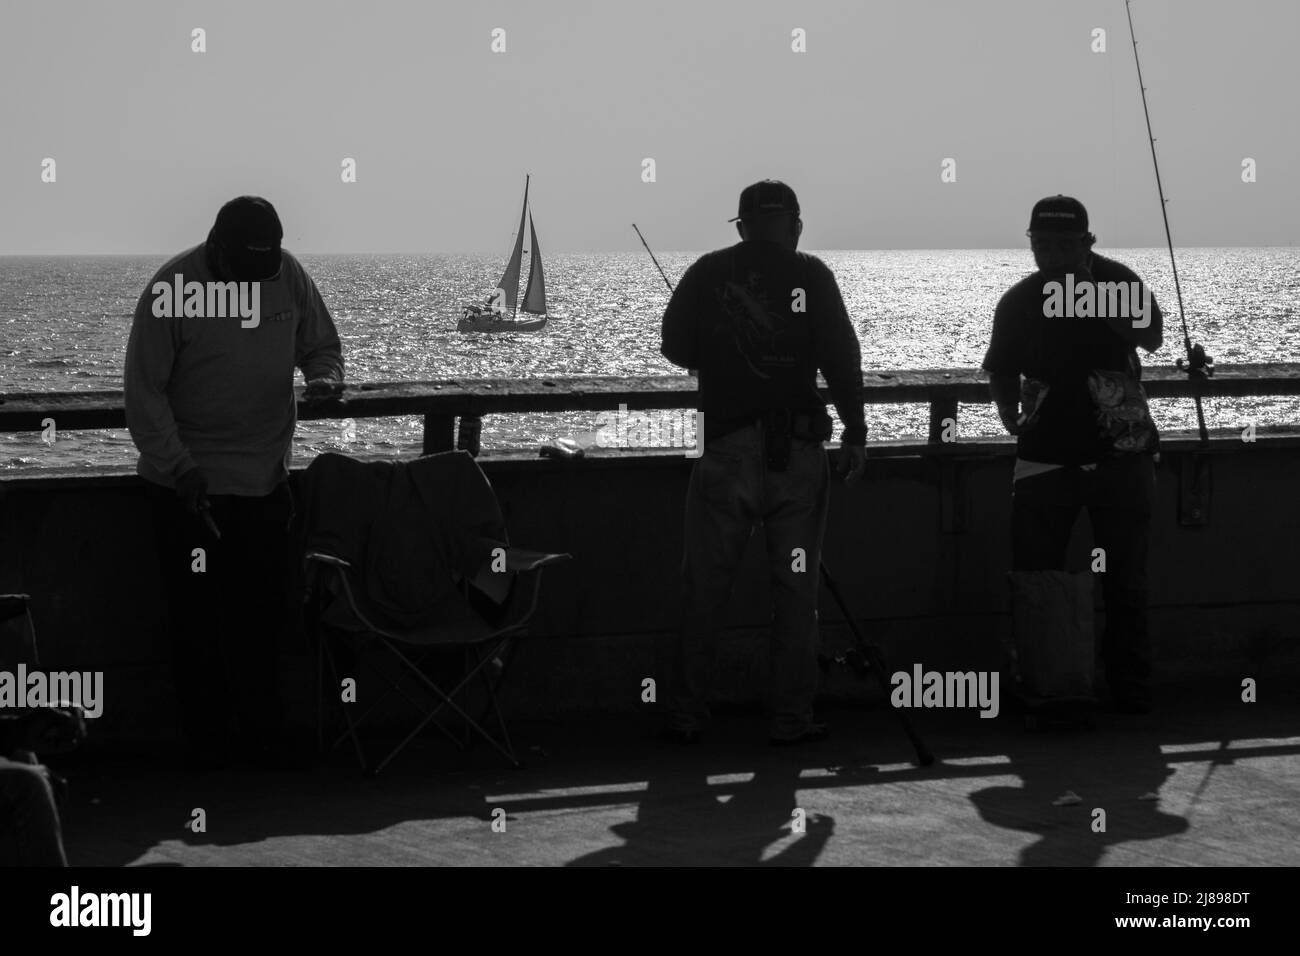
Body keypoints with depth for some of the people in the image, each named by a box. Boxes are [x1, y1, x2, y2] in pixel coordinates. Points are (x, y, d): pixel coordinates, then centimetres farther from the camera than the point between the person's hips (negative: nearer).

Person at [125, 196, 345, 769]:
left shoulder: (288, 276, -3)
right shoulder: (173, 286, -16)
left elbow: (321, 345, 12)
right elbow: (144, 390, -14)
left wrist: (325, 377, -12)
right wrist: (180, 467, -21)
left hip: (265, 478, 4)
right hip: (187, 481, -4)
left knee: (264, 607, 8)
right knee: (196, 615, 0)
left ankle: (259, 729, 19)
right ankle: (206, 737, 10)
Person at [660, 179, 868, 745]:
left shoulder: (708, 274, 3)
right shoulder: (810, 275, -1)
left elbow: (675, 347, 6)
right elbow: (841, 356, -6)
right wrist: (854, 432, -2)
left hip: (726, 448, 1)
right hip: (798, 449, -1)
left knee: (705, 586, 7)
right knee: (796, 587, 6)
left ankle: (687, 716, 8)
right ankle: (792, 718, 5)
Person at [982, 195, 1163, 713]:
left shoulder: (1116, 280, 0)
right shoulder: (1018, 301, 6)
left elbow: (1152, 336, -10)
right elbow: (1002, 372, 18)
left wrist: (1090, 292, -15)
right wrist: (1012, 418, 5)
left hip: (1120, 452, -2)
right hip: (1045, 453, 2)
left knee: (1125, 580, 3)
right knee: (1033, 575, -3)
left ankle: (1132, 689, 12)